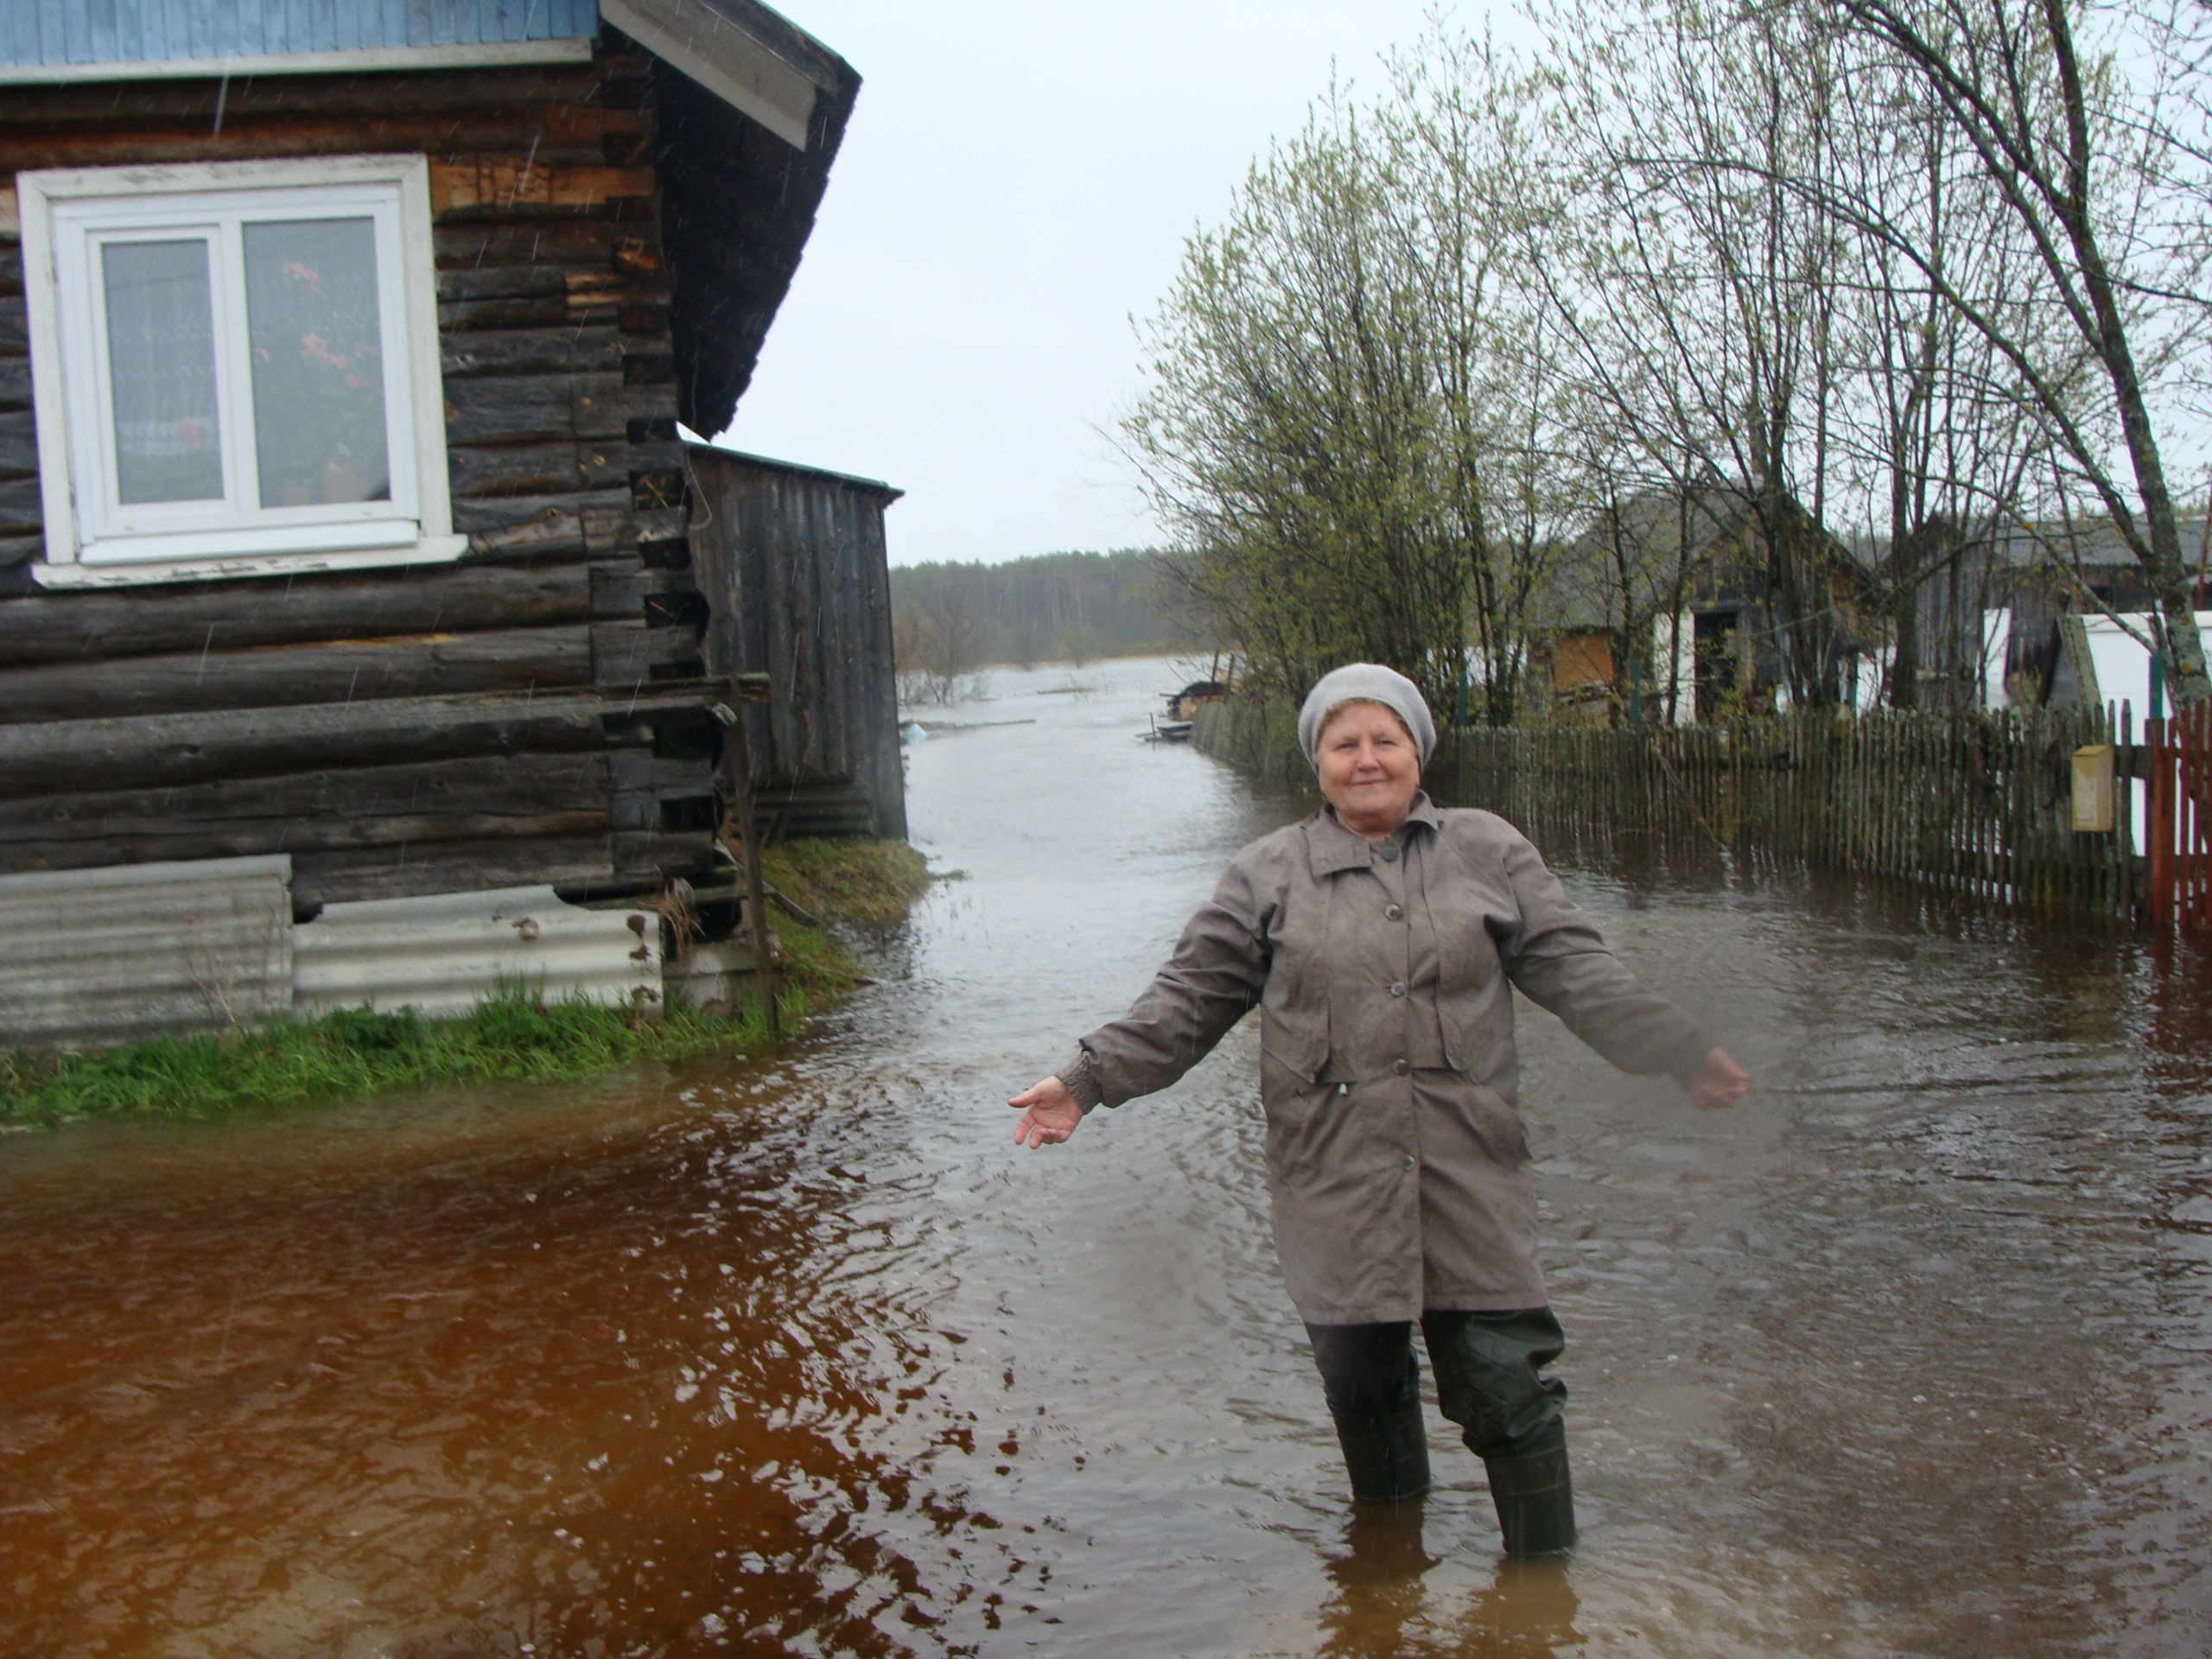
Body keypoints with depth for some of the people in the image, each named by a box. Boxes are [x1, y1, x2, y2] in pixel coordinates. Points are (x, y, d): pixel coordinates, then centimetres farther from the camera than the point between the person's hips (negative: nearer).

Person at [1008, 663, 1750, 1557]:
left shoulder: (1488, 850, 11)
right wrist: (1088, 1081, -2)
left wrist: (1681, 1053, 8)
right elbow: (1187, 999, 7)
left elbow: (1576, 971, 12)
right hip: (1335, 1178, 0)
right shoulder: (1267, 872, 8)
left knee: (1503, 1381, -2)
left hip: (1470, 1173, 0)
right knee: (1359, 1382, 8)